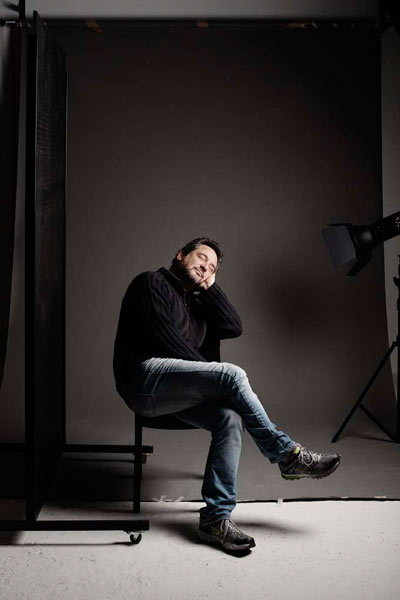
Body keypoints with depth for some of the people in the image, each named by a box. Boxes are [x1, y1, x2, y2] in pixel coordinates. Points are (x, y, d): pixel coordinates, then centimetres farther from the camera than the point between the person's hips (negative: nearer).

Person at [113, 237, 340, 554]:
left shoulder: (197, 303, 28)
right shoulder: (152, 282, 5)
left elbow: (234, 328, 11)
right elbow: (164, 337, -9)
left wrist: (210, 287, 11)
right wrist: (211, 375, -11)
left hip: (175, 392, 7)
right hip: (144, 377, -7)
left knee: (230, 418, -23)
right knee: (232, 374, -26)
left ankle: (216, 518, -24)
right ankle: (287, 454, -14)